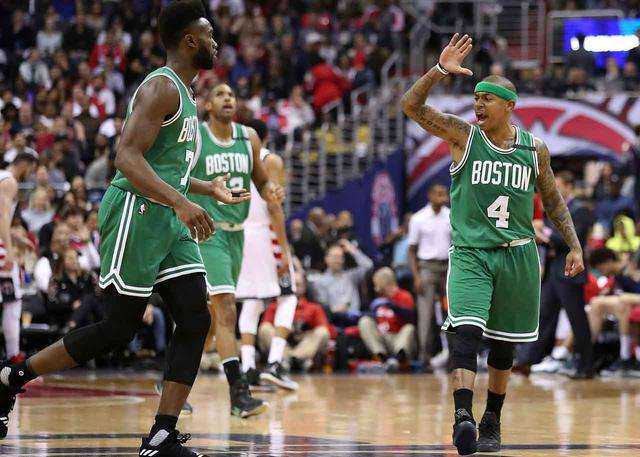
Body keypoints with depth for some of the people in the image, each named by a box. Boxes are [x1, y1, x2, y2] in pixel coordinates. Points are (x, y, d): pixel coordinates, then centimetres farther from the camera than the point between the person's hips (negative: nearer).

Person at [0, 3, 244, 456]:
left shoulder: (183, 94, 20)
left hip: (168, 220, 9)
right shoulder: (161, 87, -11)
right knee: (120, 327, -7)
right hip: (136, 212, -9)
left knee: (195, 321, -4)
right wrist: (181, 202, -33)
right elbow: (127, 158, -23)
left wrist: (208, 188, 27)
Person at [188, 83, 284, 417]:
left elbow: (261, 182, 16)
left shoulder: (249, 138, 9)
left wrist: (272, 192, -5)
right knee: (226, 305, -20)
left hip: (235, 233, 7)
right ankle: (238, 390, -26)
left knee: (212, 317, 13)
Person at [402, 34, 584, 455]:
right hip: (469, 253, -3)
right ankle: (463, 416, -32)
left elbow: (553, 200, 17)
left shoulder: (534, 149, 5)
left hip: (518, 257, 3)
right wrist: (441, 71, -23)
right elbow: (412, 106, -11)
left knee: (504, 345, 11)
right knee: (466, 332, -22)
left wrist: (574, 245, 10)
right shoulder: (463, 135, -1)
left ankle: (492, 422, 26)